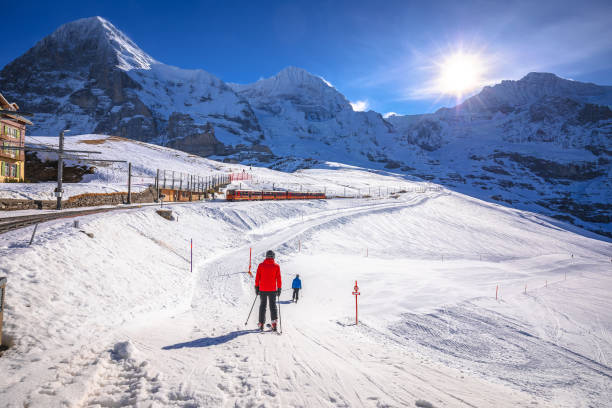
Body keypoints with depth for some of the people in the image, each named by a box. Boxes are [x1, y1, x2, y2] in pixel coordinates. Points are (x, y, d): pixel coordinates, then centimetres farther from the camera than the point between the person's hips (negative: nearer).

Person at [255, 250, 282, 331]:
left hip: (262, 289, 1)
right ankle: (274, 321, -7)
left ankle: (261, 323, 11)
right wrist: (279, 289, 4)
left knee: (262, 306, 12)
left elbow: (257, 278, 1)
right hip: (272, 290, -1)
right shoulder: (276, 266, -3)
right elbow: (278, 279, -3)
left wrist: (256, 287, 9)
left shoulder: (261, 265, -1)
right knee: (273, 306, 8)